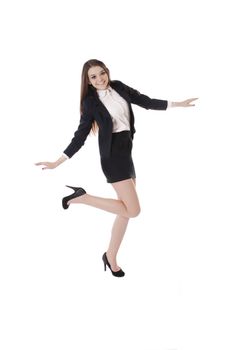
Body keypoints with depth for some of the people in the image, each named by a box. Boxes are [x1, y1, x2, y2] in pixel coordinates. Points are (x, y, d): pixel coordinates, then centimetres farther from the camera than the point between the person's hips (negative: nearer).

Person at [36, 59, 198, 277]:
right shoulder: (90, 102, -5)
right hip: (113, 154, -7)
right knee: (133, 210, -13)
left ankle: (110, 257, 19)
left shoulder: (119, 87, 8)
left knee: (126, 210, 8)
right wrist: (58, 162, -7)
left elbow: (147, 102, 15)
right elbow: (80, 135, -3)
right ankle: (81, 197, -4)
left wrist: (177, 104, 14)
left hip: (127, 152, 7)